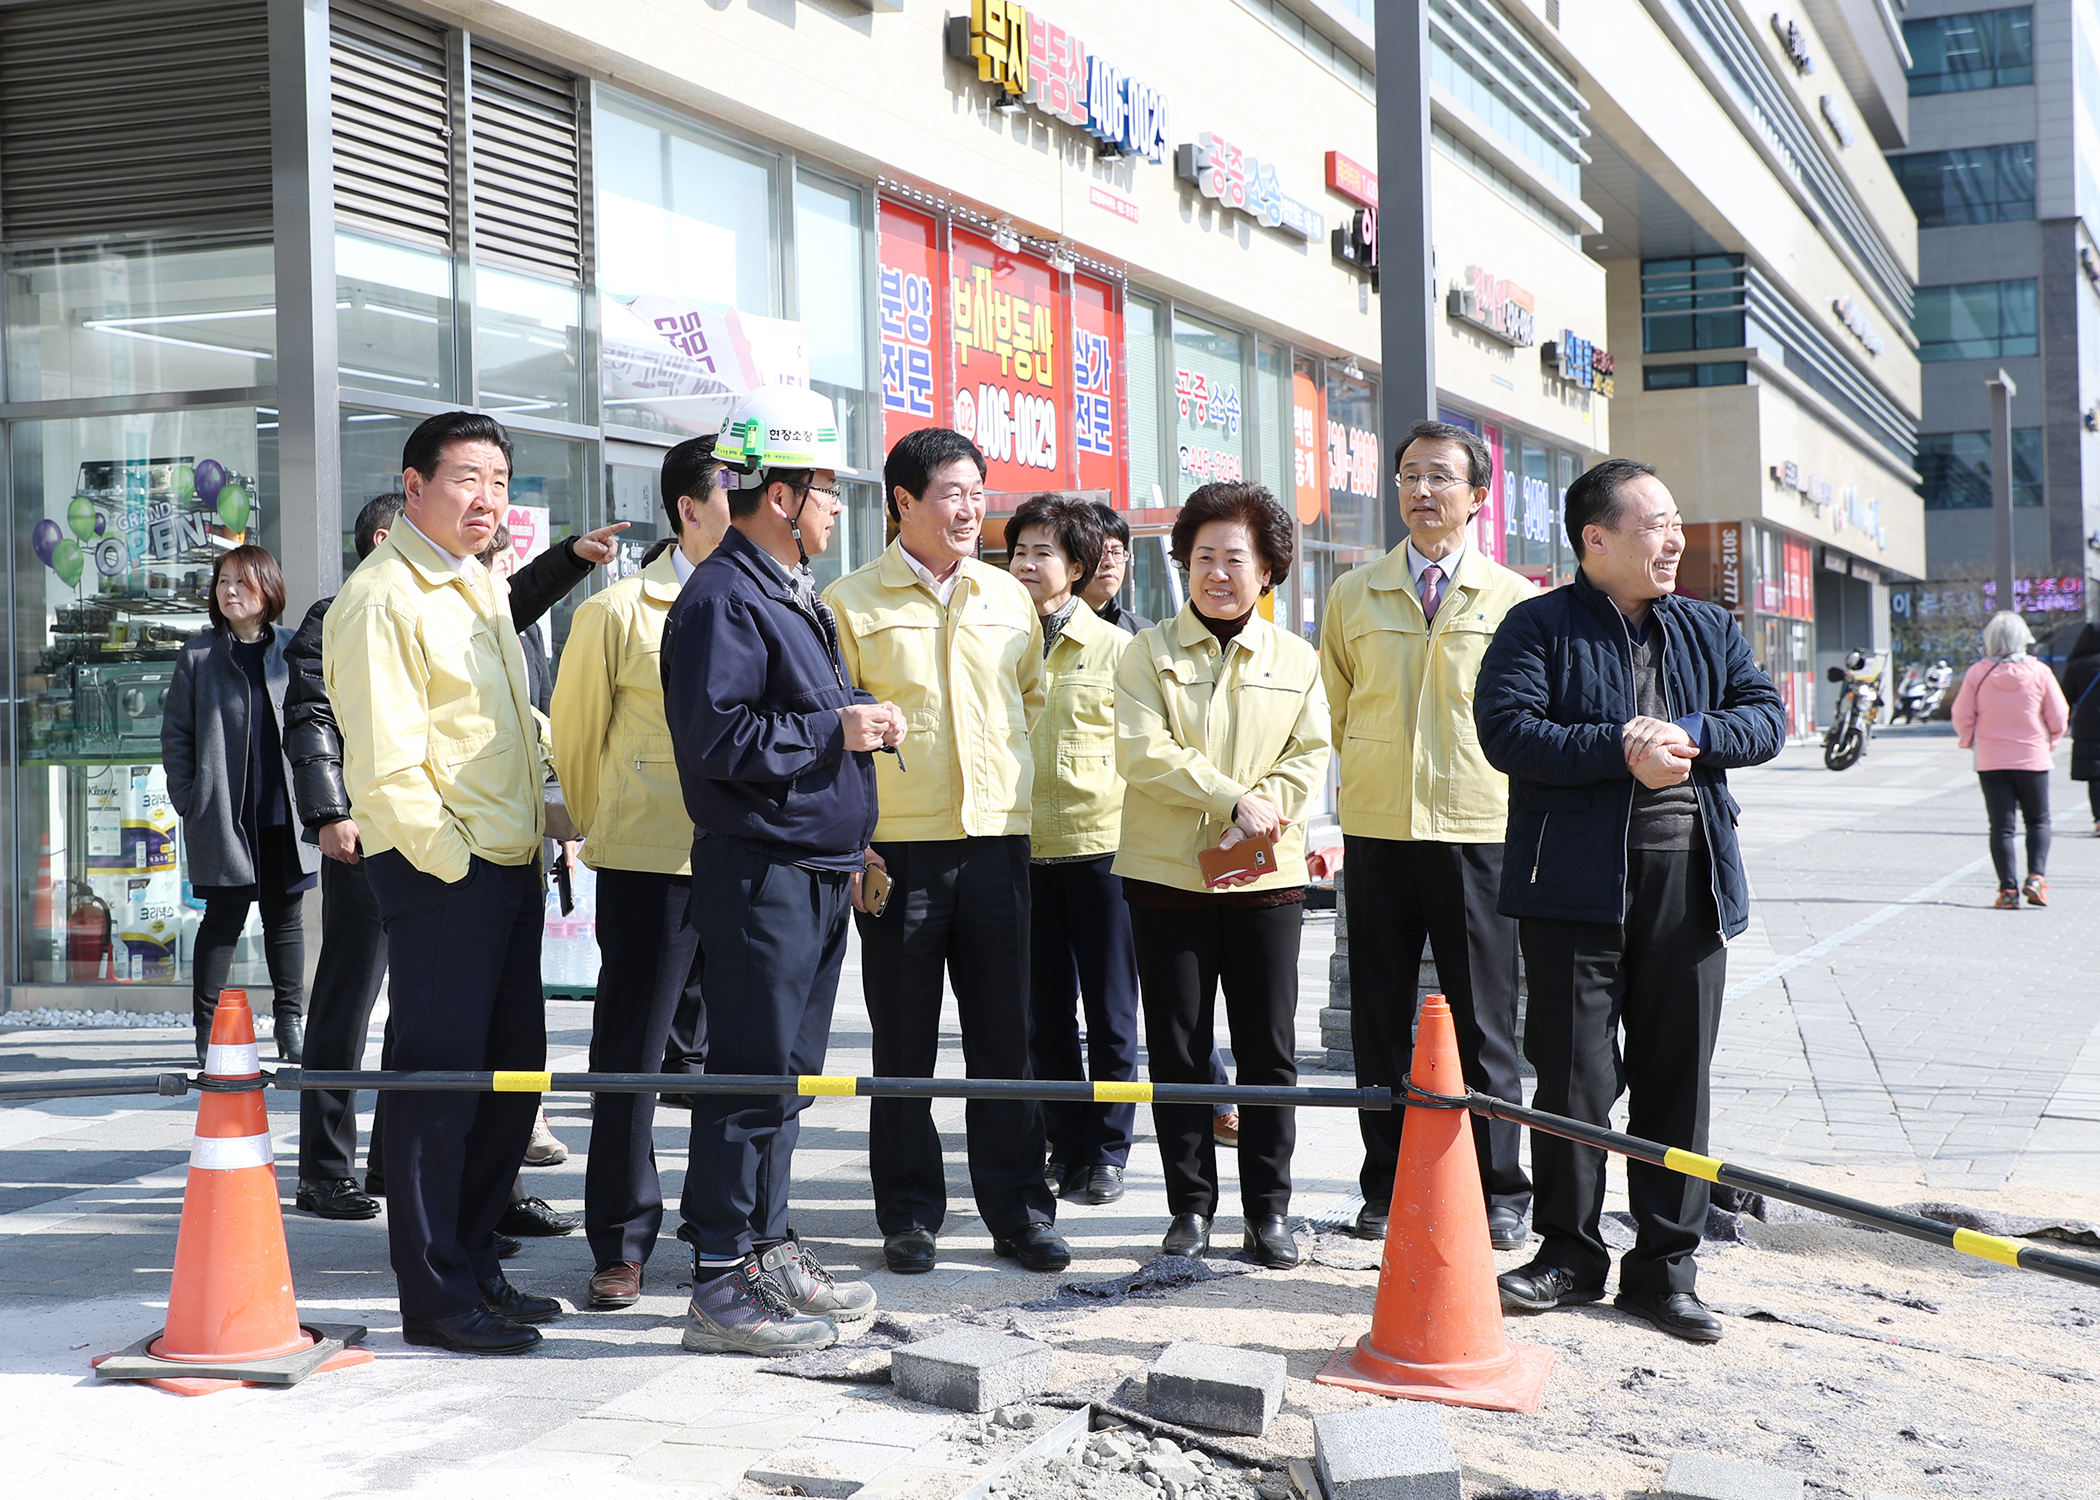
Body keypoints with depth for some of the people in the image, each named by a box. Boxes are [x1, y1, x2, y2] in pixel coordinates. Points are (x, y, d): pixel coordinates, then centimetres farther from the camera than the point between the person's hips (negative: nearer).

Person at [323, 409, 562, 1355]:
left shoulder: (483, 591, 18)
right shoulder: (382, 598, -11)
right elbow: (385, 764, -17)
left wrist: (540, 827, 18)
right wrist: (449, 861, -15)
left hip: (508, 868, 9)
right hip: (437, 874, -9)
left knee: (513, 1070, 12)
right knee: (439, 1075, -4)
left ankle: (474, 1267, 24)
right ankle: (434, 1294, 4)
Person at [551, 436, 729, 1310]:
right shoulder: (619, 613, -1)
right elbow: (574, 735, 9)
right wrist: (600, 830, 18)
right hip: (649, 866, -3)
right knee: (629, 1056, 3)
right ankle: (621, 1243, 14)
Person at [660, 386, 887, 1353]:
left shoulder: (792, 595, 19)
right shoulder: (721, 599, -13)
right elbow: (715, 739, -23)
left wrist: (846, 841, 25)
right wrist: (836, 731, -17)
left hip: (816, 874, 10)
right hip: (758, 877, -10)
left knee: (785, 1074, 15)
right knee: (752, 1076, -7)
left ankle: (768, 1249, 25)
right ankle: (720, 1289, -1)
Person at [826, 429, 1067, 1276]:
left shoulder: (1008, 598, 12)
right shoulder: (854, 602, -1)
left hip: (997, 833, 3)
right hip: (896, 842, -3)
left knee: (1004, 1032, 6)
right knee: (904, 1039, 4)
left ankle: (1017, 1208, 14)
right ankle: (910, 1214, 13)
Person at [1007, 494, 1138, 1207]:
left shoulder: (1116, 650, 2)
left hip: (1101, 846, -2)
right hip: (1022, 851, 2)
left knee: (1110, 1009, 3)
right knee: (1044, 1013, 8)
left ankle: (1108, 1150, 14)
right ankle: (1064, 1146, 18)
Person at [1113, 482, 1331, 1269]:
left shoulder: (1296, 660, 9)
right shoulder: (1149, 652, 2)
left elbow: (1309, 759, 3)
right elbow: (1144, 753, -10)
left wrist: (1255, 826, -13)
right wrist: (1236, 798, -15)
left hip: (1265, 878, 1)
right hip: (1167, 877, -1)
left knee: (1269, 1049, 3)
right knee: (1178, 1048, 3)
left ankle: (1268, 1209, 12)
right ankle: (1190, 1204, 14)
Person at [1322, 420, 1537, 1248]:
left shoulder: (1515, 598, 4)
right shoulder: (1352, 595, 9)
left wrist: (1502, 784, 4)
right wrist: (1373, 775, 13)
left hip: (1478, 828, -2)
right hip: (1377, 829, 2)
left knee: (1484, 1021, 2)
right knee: (1379, 1016, 6)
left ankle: (1500, 1193, 11)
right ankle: (1385, 1188, 15)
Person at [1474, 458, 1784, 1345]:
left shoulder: (1708, 629, 17)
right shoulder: (1540, 627, 1)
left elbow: (1766, 721, 8)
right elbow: (1507, 730, -12)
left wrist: (1690, 735, -11)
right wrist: (1621, 750, -18)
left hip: (1690, 880, 4)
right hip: (1576, 881, -4)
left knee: (1676, 1078, 6)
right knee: (1574, 1077, 1)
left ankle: (1665, 1267, 16)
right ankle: (1568, 1253, 16)